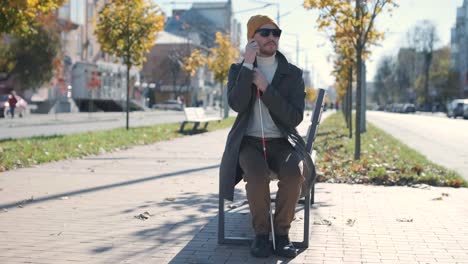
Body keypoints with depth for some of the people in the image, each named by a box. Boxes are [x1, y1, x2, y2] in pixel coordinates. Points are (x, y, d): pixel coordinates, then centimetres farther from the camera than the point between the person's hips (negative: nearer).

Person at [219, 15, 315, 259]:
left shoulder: (293, 74, 4)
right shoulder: (238, 69, 4)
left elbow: (295, 118, -9)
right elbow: (236, 105, -16)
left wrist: (265, 87, -16)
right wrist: (248, 65, -17)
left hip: (282, 144, 1)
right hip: (248, 143, -1)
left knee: (294, 172, -33)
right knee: (257, 174, -35)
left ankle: (282, 233, -16)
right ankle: (261, 233, -16)